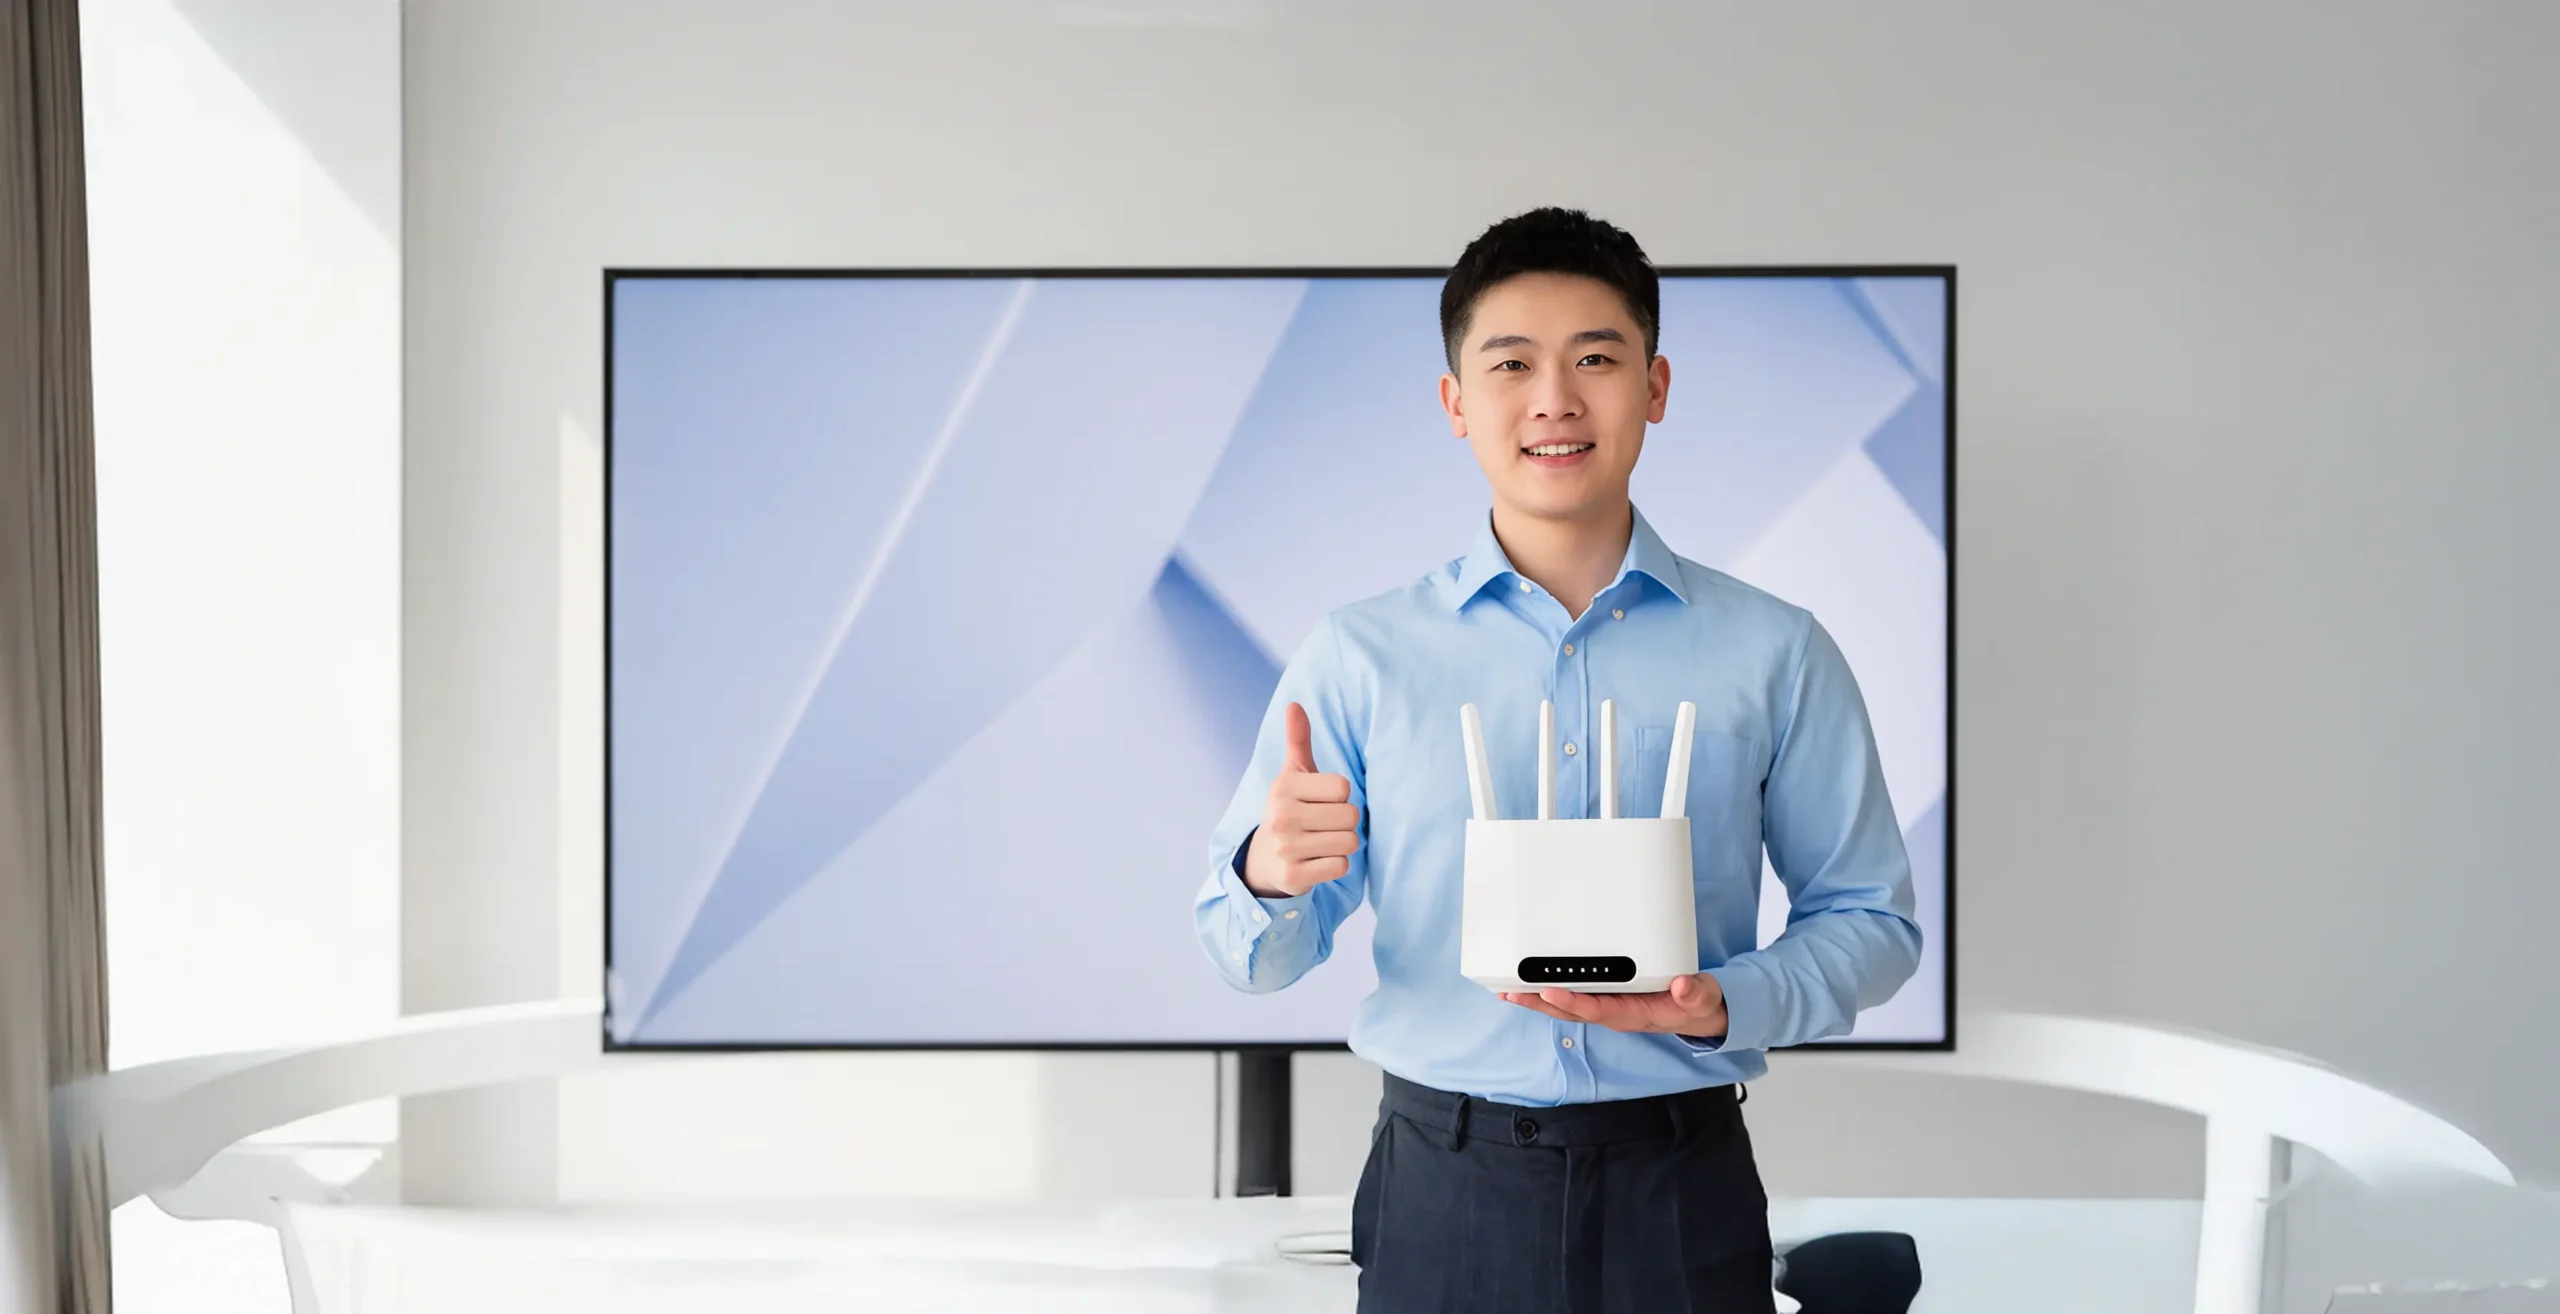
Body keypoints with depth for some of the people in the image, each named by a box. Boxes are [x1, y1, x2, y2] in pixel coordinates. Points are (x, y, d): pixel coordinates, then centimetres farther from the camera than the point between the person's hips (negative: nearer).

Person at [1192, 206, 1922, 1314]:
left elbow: (1870, 920, 5)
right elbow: (1256, 961, 2)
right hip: (1442, 1190, 0)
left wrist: (1725, 1006, -14)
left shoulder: (1774, 654, 2)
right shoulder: (1358, 658, 1)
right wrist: (1269, 879, -21)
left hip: (1681, 1191, 0)